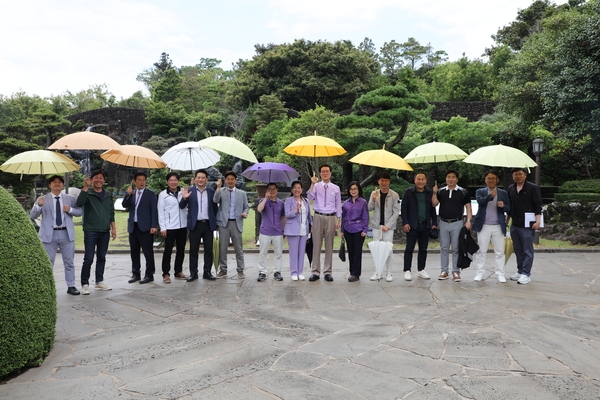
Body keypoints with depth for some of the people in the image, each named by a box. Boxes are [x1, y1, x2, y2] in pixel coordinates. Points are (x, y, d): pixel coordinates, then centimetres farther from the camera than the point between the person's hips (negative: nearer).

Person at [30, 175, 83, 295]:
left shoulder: (70, 198, 7)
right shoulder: (43, 199, 2)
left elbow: (80, 212, 6)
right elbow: (32, 216, -4)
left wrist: (70, 210, -13)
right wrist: (38, 205, -23)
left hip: (66, 234, 1)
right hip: (49, 234, -1)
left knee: (69, 262, 8)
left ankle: (71, 286, 16)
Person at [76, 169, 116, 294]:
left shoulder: (108, 195, 12)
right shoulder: (87, 193, -1)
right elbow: (79, 203, -21)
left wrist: (113, 228, 10)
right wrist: (85, 187, -24)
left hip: (105, 232, 5)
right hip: (90, 231, -4)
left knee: (102, 257, 10)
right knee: (88, 258, -5)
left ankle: (99, 282, 20)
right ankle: (85, 284, 2)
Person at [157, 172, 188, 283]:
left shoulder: (183, 192, 6)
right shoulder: (163, 194, 0)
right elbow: (161, 212, -2)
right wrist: (162, 228, -6)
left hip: (182, 226, 3)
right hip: (169, 227, -3)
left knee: (181, 250, 11)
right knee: (168, 251, 1)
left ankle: (178, 272, 22)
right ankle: (166, 274, 9)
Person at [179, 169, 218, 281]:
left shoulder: (211, 192, 5)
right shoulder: (189, 191, 1)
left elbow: (215, 208, 10)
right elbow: (182, 206, -2)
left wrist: (215, 222, 4)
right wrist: (184, 198, -21)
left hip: (208, 224, 1)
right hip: (195, 225, -1)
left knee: (209, 250, 5)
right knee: (193, 250, 4)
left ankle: (207, 272, 15)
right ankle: (193, 273, 12)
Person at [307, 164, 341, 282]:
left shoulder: (336, 188, 8)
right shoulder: (316, 186, 3)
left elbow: (338, 205, 9)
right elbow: (310, 197, -15)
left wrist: (338, 220, 4)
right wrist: (313, 183, -23)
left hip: (331, 218, 1)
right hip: (318, 217, -1)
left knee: (329, 245, 5)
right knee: (316, 245, 0)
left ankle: (327, 272, 13)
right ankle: (315, 272, 6)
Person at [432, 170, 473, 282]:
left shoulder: (463, 192, 1)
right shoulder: (441, 191, 7)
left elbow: (468, 207, 1)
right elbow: (434, 204, 0)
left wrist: (469, 220, -8)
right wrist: (434, 193, -13)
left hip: (457, 223, -2)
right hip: (443, 223, 2)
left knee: (456, 249, 2)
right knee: (444, 248, 7)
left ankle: (456, 272, 9)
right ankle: (444, 271, 14)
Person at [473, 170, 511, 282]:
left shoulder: (503, 193, 9)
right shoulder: (480, 192, 4)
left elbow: (508, 208, 7)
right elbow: (480, 201, -15)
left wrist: (503, 206, -15)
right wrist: (490, 196, -32)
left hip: (498, 226, 1)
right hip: (484, 226, -1)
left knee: (500, 252, 4)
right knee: (481, 251, 4)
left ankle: (500, 274, 12)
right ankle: (480, 273, 12)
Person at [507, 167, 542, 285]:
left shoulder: (533, 188, -4)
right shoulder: (511, 189, 12)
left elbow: (538, 205, -8)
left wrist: (538, 220, -16)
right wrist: (507, 220, 20)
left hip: (527, 224, -6)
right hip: (514, 224, 6)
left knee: (527, 250, -4)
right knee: (518, 249, 12)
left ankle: (526, 274, -2)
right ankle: (520, 271, 21)